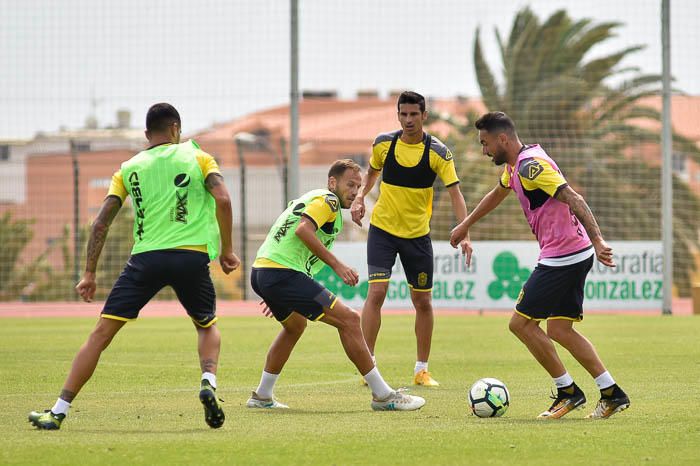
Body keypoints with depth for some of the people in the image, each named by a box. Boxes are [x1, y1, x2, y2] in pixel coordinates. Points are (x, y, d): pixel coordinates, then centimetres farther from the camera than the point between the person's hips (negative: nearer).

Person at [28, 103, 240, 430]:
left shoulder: (130, 168, 15)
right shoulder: (197, 157, 12)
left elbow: (101, 222, 9)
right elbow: (223, 199, -4)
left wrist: (90, 273, 14)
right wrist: (226, 250, 4)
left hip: (146, 256, 0)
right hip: (192, 256, 0)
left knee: (102, 333, 1)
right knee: (207, 326, 25)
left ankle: (59, 411, -2)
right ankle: (208, 382, -4)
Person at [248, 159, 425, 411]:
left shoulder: (309, 198, 25)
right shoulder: (327, 200, -5)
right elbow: (303, 230, -23)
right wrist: (336, 265, -23)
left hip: (261, 271, 10)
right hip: (284, 274, -10)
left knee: (295, 326, 35)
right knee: (349, 319, -11)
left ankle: (262, 396, 37)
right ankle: (383, 395, -10)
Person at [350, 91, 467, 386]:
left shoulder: (438, 152, -11)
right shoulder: (383, 143, -4)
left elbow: (454, 193, -16)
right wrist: (360, 197, 0)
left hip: (417, 234, 0)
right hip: (382, 229, 0)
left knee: (423, 301, 6)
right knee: (376, 291, -15)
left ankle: (421, 370, 20)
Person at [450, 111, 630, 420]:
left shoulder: (530, 165, -17)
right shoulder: (515, 165, 15)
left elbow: (573, 199, -27)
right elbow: (497, 194, 36)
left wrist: (597, 240, -37)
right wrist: (465, 226, 48)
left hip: (561, 257, -10)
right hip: (576, 255, 10)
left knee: (521, 323, -2)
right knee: (559, 331, 10)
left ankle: (568, 392, 2)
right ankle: (612, 394, 7)